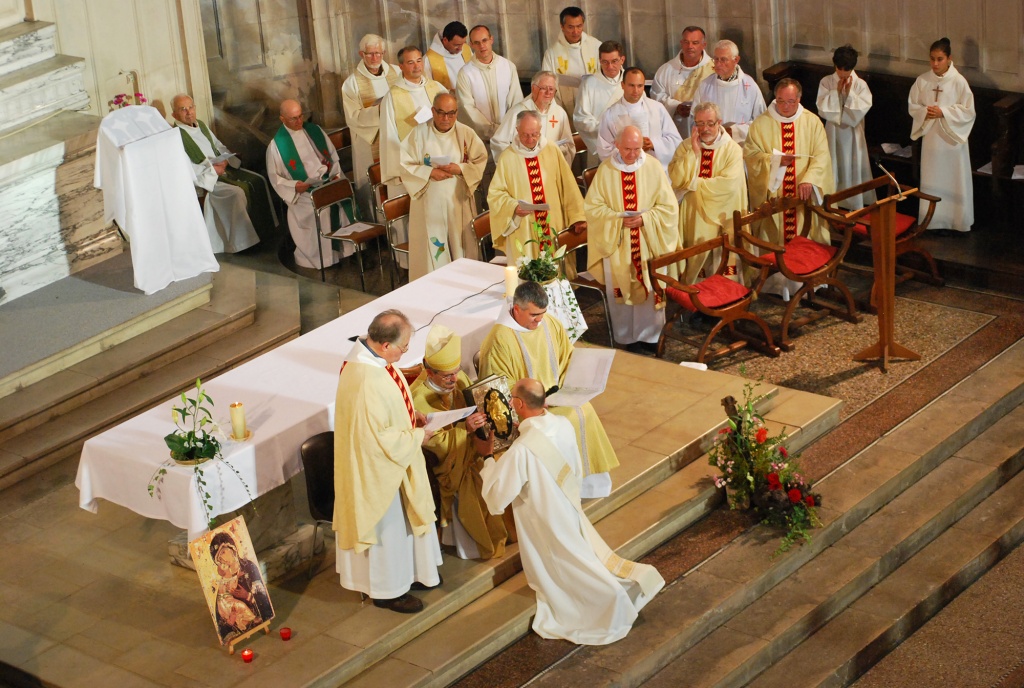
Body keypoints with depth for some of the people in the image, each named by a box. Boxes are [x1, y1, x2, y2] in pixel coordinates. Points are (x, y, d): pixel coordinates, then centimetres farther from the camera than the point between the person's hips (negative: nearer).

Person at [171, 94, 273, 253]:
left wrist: (225, 160, -3)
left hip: (222, 168, 8)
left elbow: (219, 147, 19)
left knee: (258, 181, -6)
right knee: (237, 192, -29)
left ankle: (266, 227, 1)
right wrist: (212, 169, -19)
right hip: (204, 177, -8)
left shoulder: (201, 125, 14)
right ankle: (242, 243, -22)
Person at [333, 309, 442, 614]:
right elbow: (379, 437, -28)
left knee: (404, 516, 24)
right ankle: (387, 590, 28)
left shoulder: (369, 353, -6)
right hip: (376, 466, -10)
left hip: (393, 462, 10)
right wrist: (416, 437, -16)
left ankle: (408, 573, 43)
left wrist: (411, 415, 2)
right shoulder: (367, 381, -36)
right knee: (387, 524, 9)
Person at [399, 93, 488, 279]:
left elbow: (480, 161, 2)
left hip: (459, 202, 2)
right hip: (429, 202, -2)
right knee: (431, 251, 0)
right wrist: (429, 172, -17)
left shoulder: (466, 134, 1)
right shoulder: (419, 134, -4)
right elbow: (405, 165, -4)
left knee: (460, 247, 6)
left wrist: (460, 169, -16)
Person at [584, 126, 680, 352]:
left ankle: (650, 335, 18)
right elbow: (592, 206, -2)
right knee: (622, 289, 1)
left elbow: (668, 206, -2)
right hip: (616, 241, 0)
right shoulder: (606, 170, -5)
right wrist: (618, 220, -16)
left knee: (651, 288, 2)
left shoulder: (653, 167, -5)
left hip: (649, 241, 0)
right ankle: (629, 337, 15)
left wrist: (644, 219, -18)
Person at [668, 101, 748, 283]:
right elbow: (675, 180, -9)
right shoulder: (686, 147, 4)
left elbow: (728, 184, -17)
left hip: (722, 219, -2)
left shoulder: (732, 149, -3)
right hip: (692, 219, 2)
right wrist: (693, 152, -13)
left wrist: (693, 183, -10)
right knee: (694, 262, 3)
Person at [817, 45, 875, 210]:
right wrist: (837, 91, -19)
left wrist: (850, 92, -21)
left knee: (853, 168, 6)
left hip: (853, 131, -1)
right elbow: (822, 107, -13)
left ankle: (855, 205, 15)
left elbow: (863, 107, -16)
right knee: (833, 166, 8)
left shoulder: (860, 84, -8)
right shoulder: (826, 82, -6)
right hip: (833, 130, 1)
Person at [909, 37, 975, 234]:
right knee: (931, 180, 11)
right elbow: (912, 106, 6)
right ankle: (933, 219, 23)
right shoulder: (922, 80, -1)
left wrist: (943, 112, -20)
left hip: (952, 138, -3)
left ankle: (954, 222, 15)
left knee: (953, 181, 4)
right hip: (930, 136, 3)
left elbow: (968, 112, -10)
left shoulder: (959, 82, -12)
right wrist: (925, 112, -15)